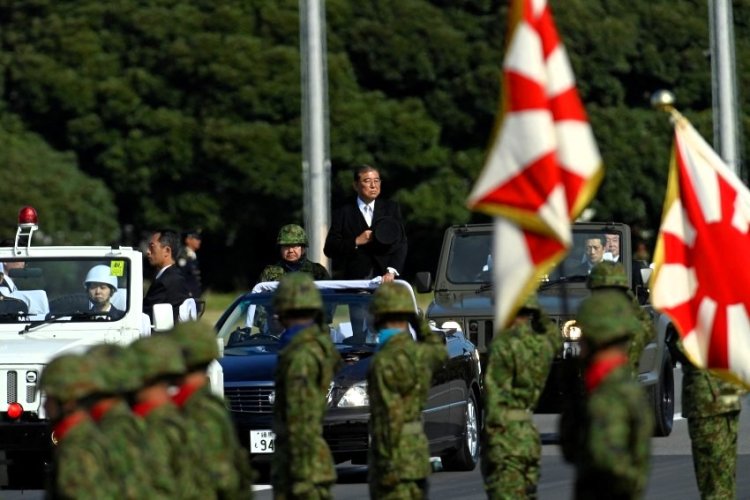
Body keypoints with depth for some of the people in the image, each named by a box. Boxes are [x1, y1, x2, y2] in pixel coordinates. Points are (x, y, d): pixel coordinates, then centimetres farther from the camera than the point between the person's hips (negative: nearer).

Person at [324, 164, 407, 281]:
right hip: (354, 279, -1)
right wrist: (356, 242, -9)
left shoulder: (391, 208, 12)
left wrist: (391, 272, -11)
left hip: (386, 277, 1)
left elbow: (400, 244, 4)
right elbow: (329, 249, 3)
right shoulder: (342, 213, 8)